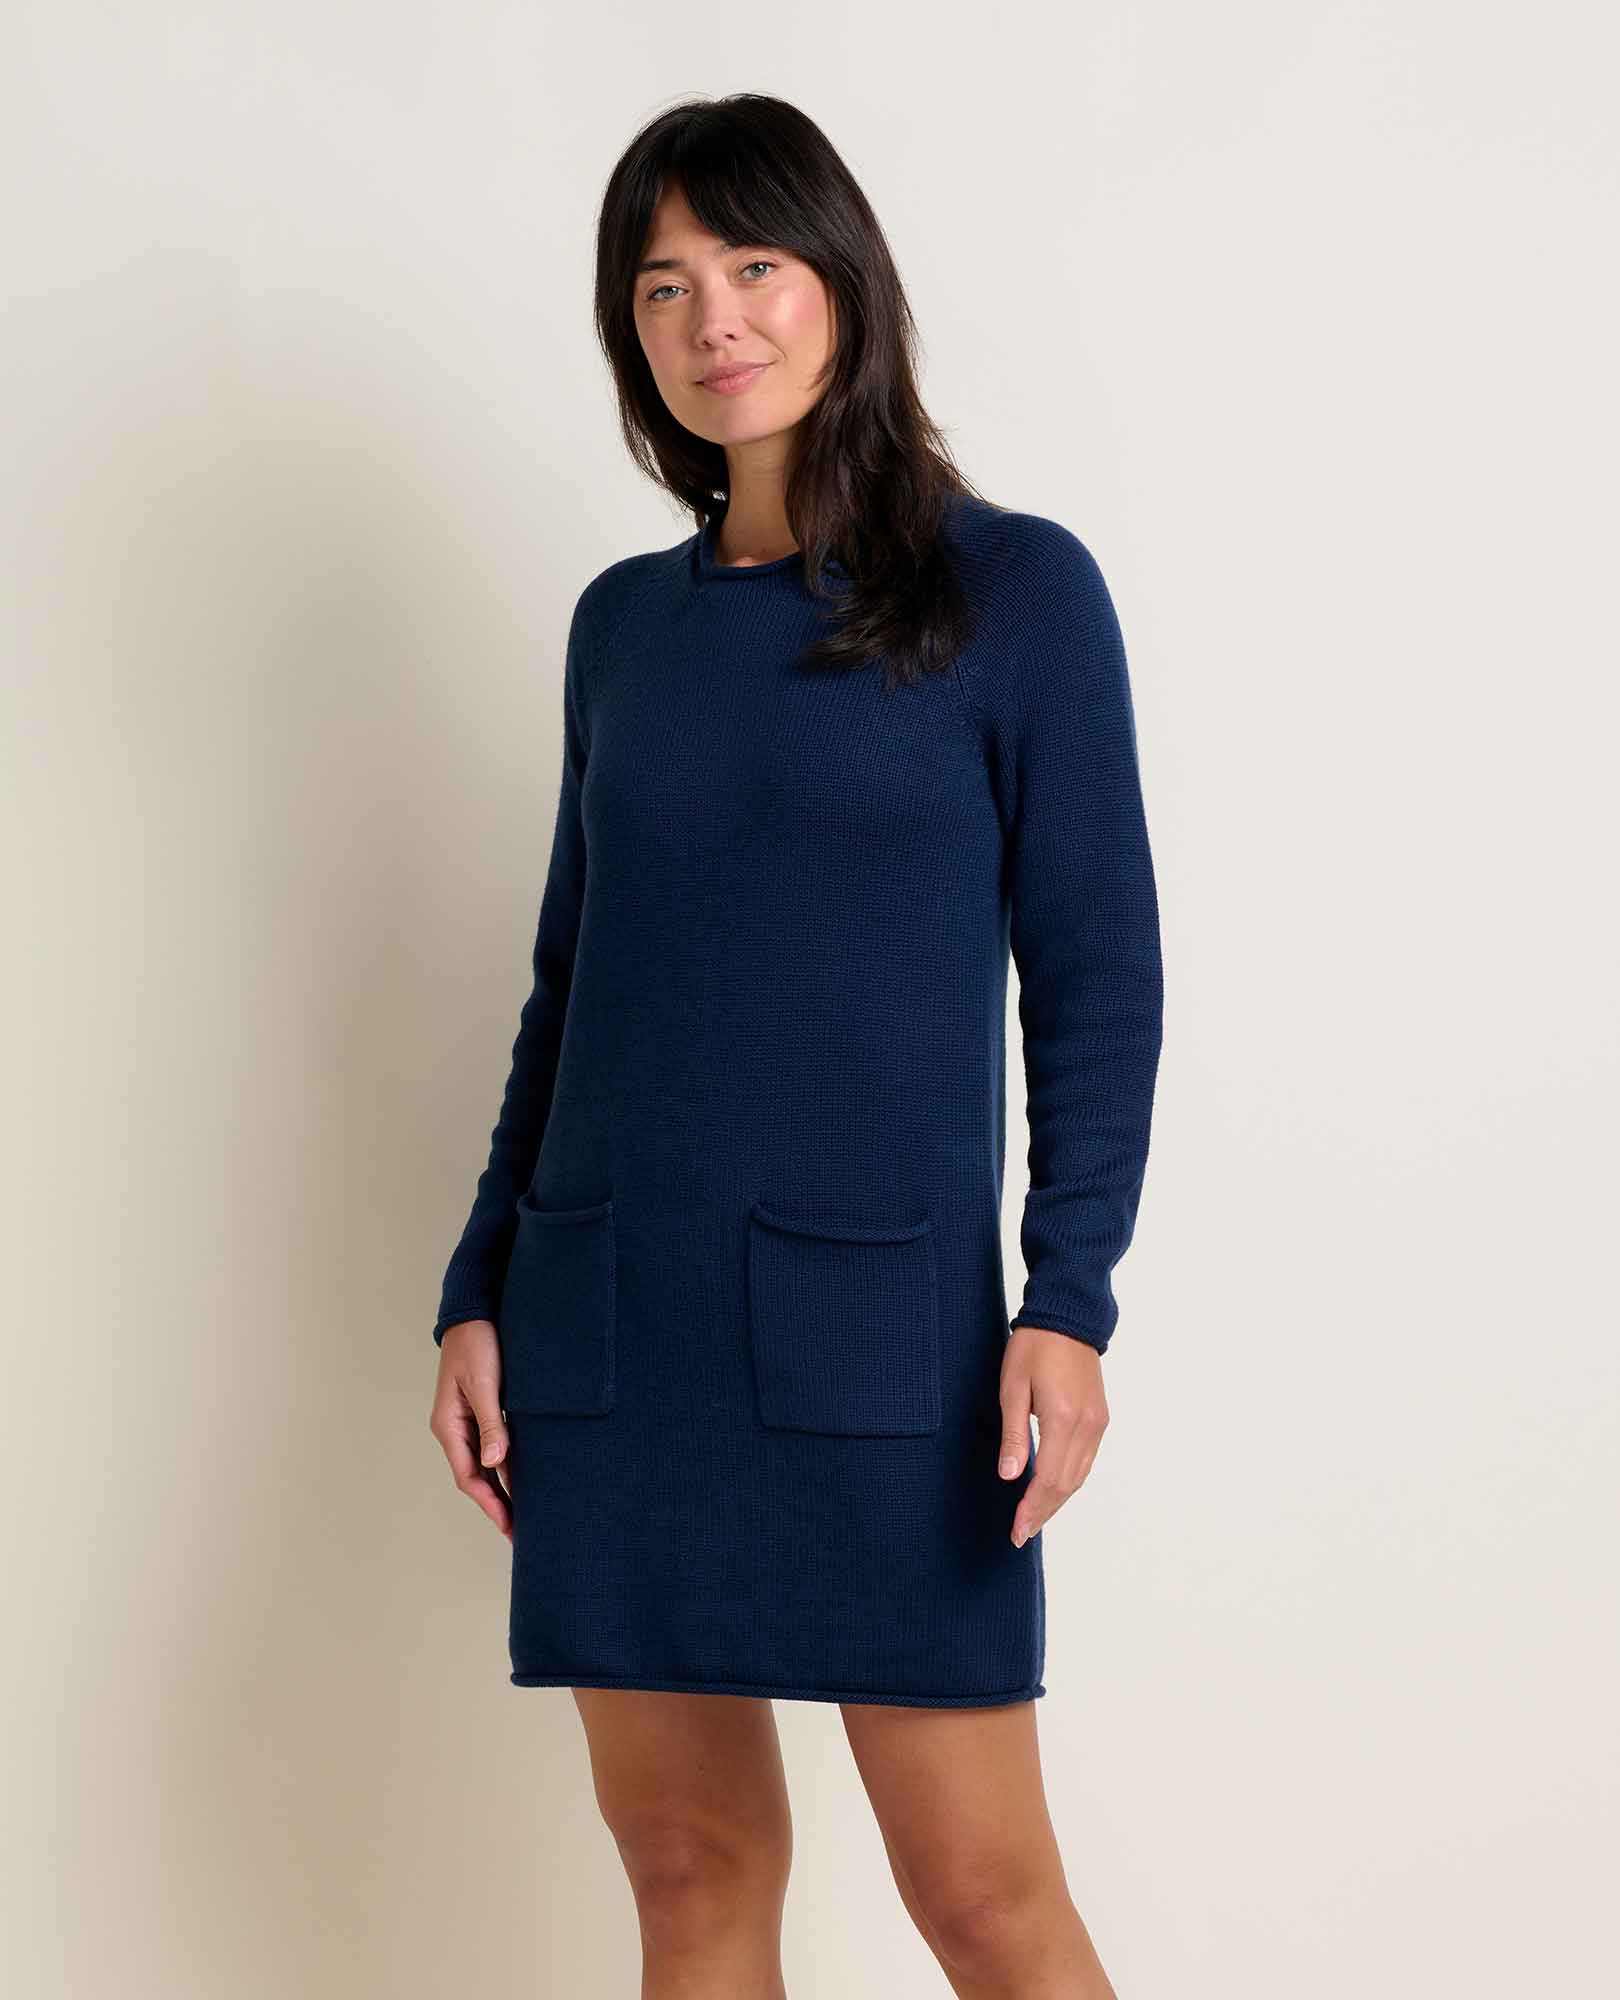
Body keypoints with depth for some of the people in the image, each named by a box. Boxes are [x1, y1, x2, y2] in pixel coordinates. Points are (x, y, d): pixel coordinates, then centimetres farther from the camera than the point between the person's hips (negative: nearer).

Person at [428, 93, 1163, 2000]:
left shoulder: (1014, 589, -1)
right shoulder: (626, 622, 12)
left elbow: (1096, 972, -3)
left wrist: (1071, 1298, -13)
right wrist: (477, 1295, 10)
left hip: (876, 1315, -4)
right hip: (610, 1320, 4)